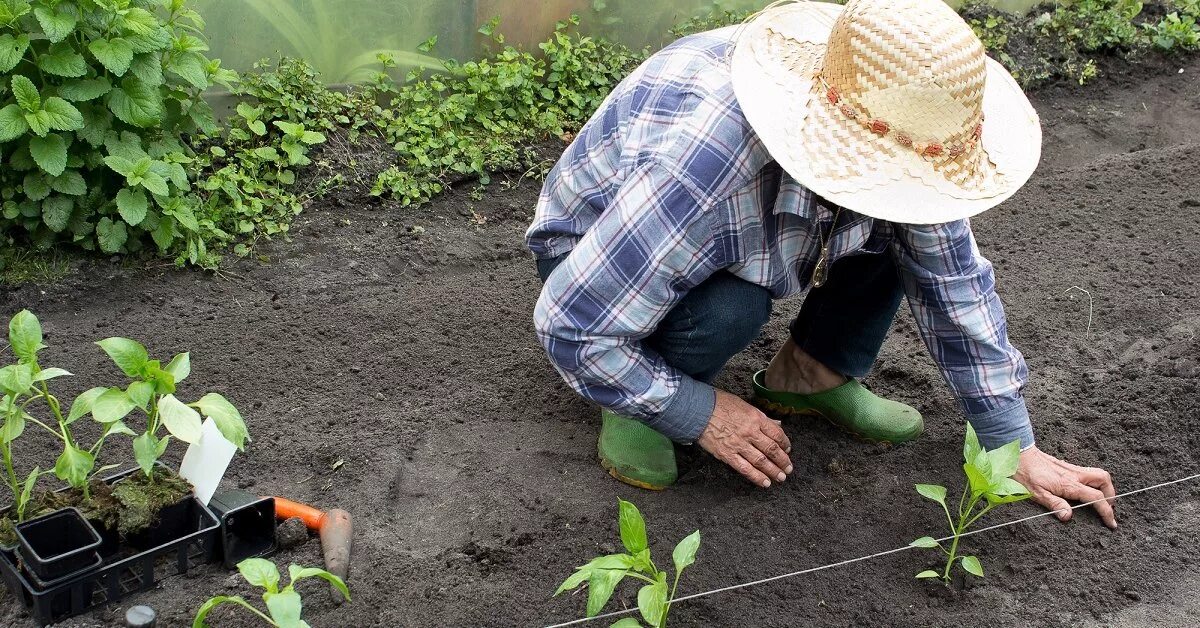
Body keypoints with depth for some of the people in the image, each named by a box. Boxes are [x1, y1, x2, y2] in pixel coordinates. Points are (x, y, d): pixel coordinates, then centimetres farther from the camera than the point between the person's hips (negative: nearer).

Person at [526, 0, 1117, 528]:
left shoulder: (886, 139, -22)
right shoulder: (698, 168, -43)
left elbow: (956, 285, -10)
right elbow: (570, 326, -35)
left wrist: (1017, 449, -9)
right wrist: (703, 414, -26)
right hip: (597, 260, -5)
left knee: (904, 232, -13)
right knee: (730, 307, -37)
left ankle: (811, 377, 4)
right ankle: (634, 403, -7)